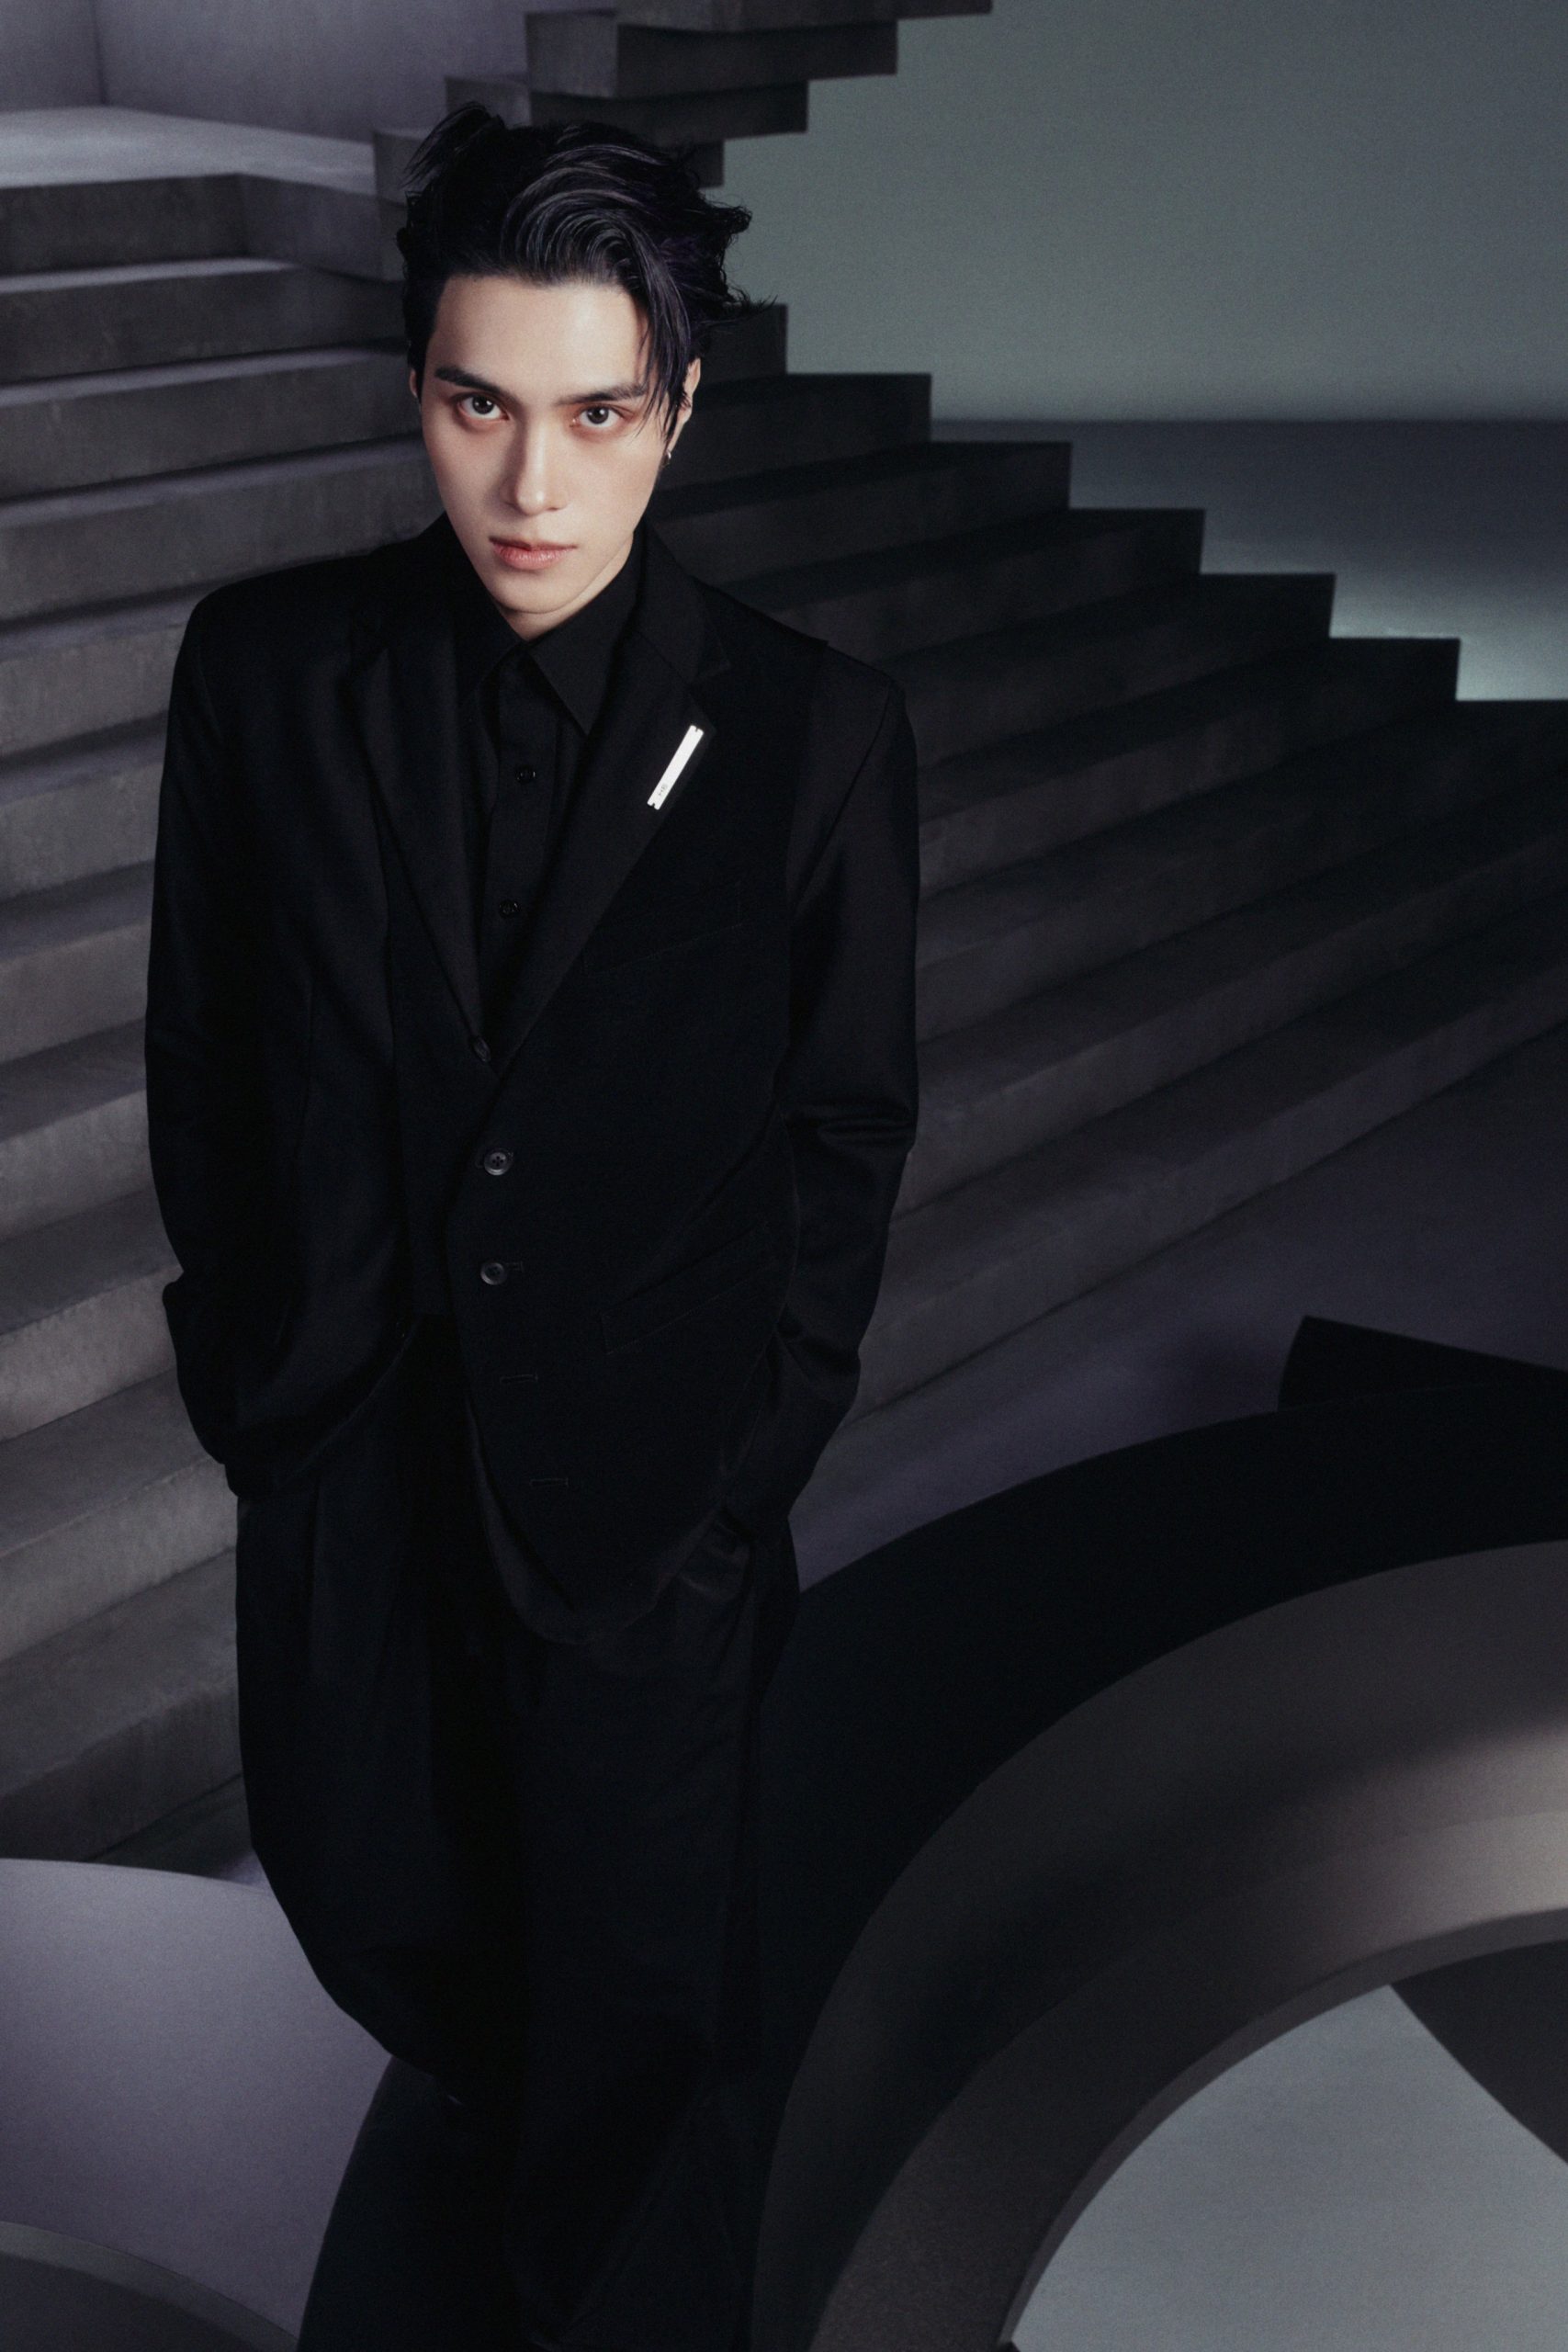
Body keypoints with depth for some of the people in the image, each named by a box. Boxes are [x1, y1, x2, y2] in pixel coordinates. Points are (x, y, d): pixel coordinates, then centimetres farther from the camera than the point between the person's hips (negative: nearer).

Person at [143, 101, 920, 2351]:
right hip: (349, 1456, 3)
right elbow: (203, 1052, 1)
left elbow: (847, 1127, -3)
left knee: (644, 2002, 11)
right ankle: (560, 2138, 58)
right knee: (371, 1901, 24)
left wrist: (754, 1455, -3)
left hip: (647, 1486, -3)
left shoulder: (814, 732, -12)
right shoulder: (268, 668, -8)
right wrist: (248, 1373, 2)